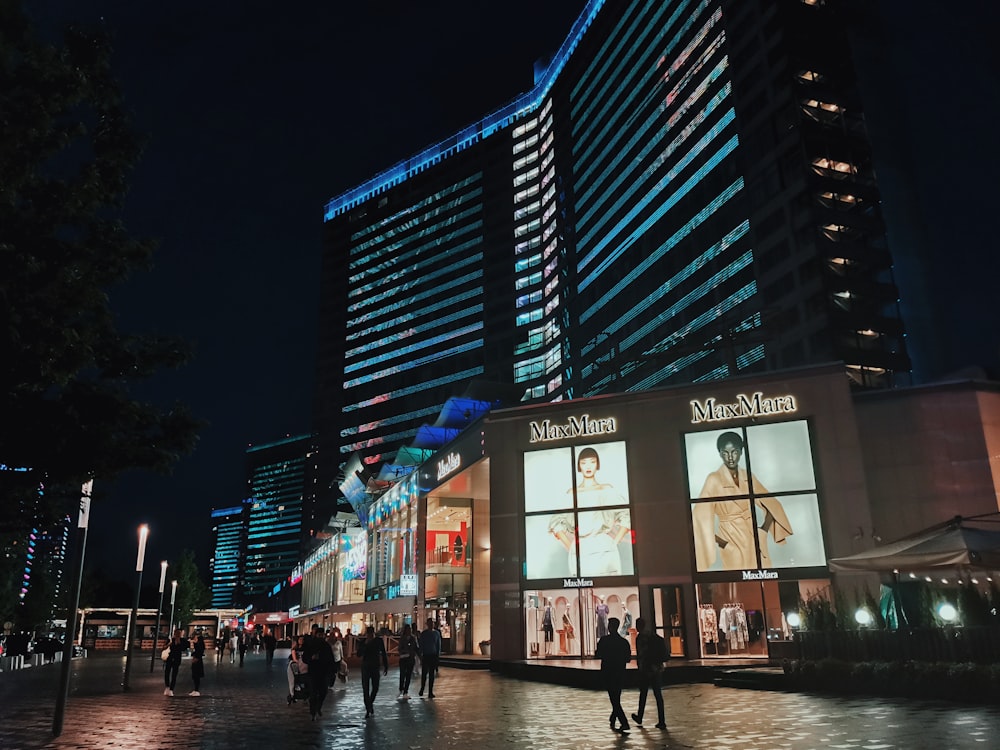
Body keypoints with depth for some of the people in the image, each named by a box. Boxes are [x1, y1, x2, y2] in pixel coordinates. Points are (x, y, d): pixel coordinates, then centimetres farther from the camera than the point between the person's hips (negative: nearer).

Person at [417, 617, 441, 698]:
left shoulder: (436, 633, 5)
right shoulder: (423, 633, -1)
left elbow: (439, 645, 10)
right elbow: (420, 645, 0)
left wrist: (438, 655, 3)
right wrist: (420, 655, -5)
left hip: (433, 655, 2)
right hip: (425, 655, -2)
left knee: (432, 674, 3)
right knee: (424, 673, -2)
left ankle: (430, 692, 8)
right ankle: (422, 689, 19)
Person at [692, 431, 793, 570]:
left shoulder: (748, 477, 5)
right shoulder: (714, 480, -10)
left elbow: (772, 504, 14)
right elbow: (700, 517, -13)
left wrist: (764, 529, 0)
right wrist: (720, 542, -14)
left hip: (755, 540, 4)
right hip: (732, 542, -4)